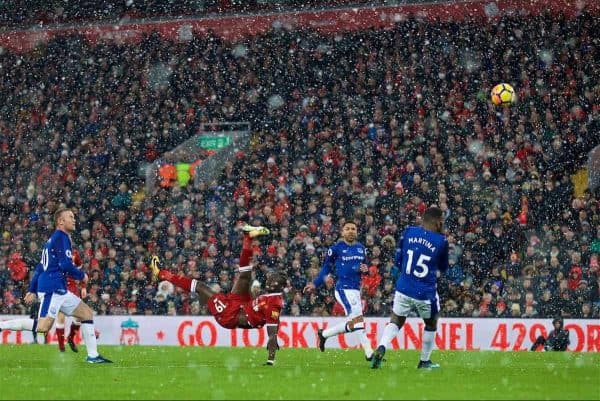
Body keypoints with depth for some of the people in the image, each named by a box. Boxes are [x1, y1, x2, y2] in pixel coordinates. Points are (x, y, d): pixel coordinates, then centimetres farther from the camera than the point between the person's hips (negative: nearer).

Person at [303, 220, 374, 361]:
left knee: (351, 325, 10)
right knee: (358, 319, -18)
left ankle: (323, 334, 32)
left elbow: (364, 267, 21)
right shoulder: (336, 248, -4)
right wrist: (315, 284, 5)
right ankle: (369, 353, -17)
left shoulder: (361, 248, 11)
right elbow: (326, 267, 6)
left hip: (356, 290, 7)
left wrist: (365, 269, -3)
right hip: (343, 289, -7)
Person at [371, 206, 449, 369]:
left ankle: (381, 347, -13)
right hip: (426, 293, -2)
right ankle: (424, 361, 29)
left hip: (404, 289, 2)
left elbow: (398, 261, 9)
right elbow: (443, 267, 7)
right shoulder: (441, 241, -9)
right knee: (431, 324, 22)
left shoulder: (408, 232, -1)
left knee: (396, 322, 14)